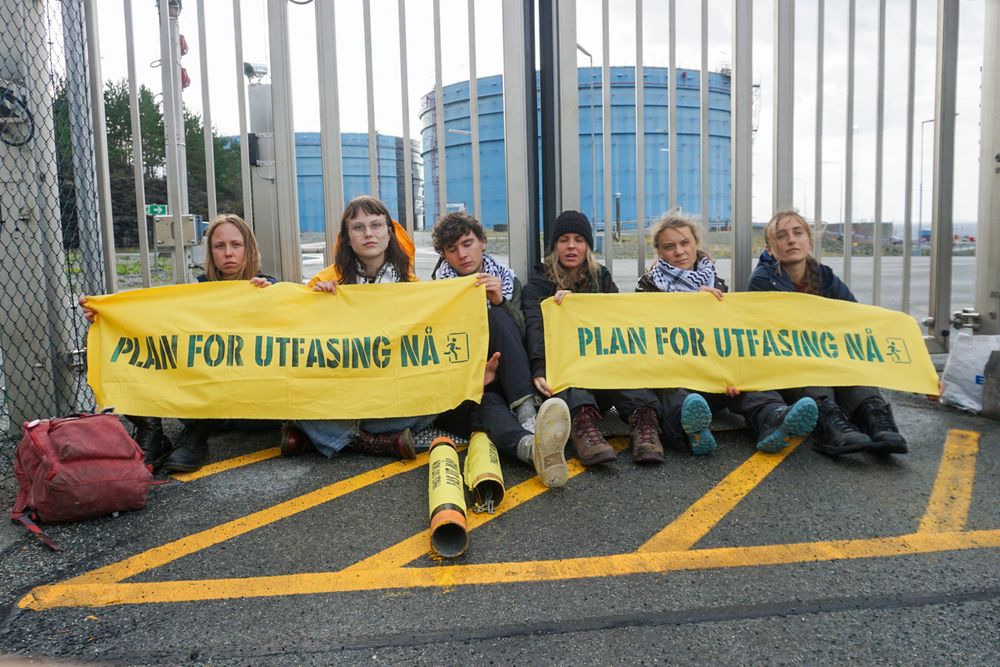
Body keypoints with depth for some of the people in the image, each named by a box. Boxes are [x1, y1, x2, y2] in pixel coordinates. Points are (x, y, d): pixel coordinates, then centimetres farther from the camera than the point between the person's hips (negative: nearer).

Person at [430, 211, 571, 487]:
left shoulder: (507, 280, 12)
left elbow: (520, 333, 0)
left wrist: (500, 303, -19)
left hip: (501, 379, 1)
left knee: (497, 317, -25)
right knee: (487, 404, -37)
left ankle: (527, 415, -43)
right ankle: (531, 445, -72)